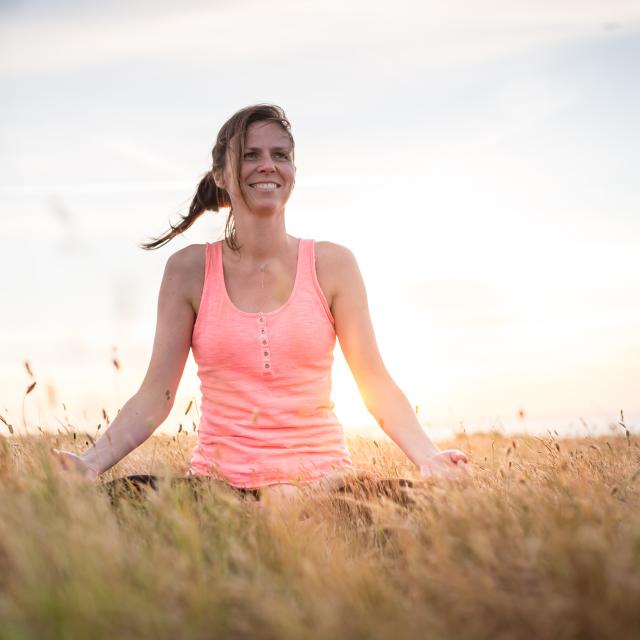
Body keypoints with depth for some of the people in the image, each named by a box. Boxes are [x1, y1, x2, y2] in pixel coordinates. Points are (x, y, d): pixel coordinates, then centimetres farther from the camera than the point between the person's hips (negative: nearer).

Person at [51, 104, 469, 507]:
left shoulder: (332, 264, 5)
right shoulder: (189, 270, 5)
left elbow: (376, 384, 3)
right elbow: (156, 396, 3)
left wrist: (428, 457, -13)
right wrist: (94, 461, -12)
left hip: (320, 478, -2)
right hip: (219, 476, 2)